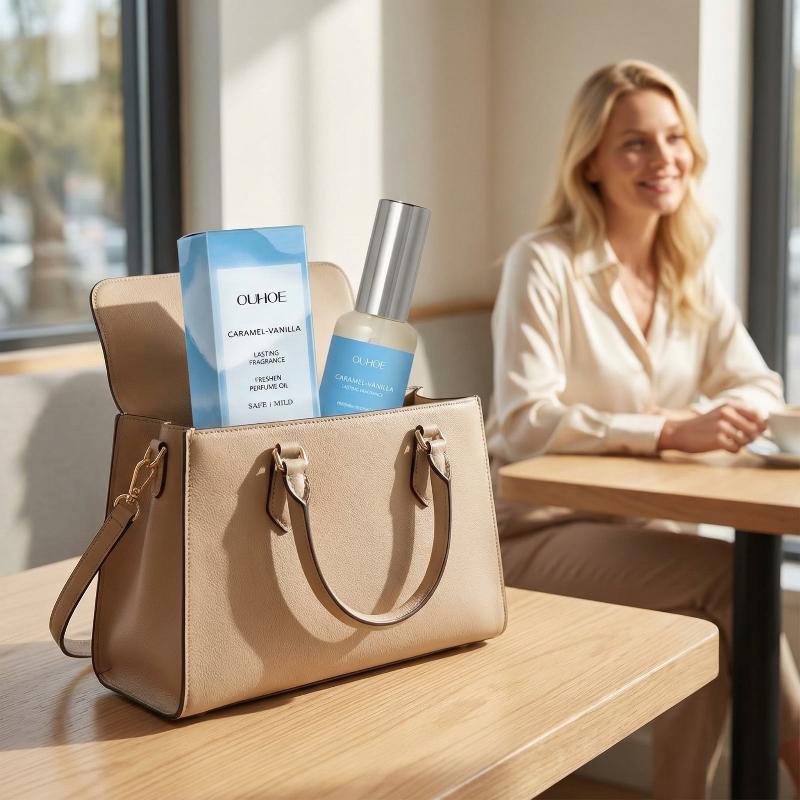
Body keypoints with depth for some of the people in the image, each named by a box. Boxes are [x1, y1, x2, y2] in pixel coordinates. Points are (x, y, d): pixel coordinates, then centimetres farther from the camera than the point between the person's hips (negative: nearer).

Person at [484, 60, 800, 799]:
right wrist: (667, 431, -30)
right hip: (535, 533, -6)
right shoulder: (545, 263, -13)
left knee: (710, 623, -22)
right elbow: (523, 424, -21)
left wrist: (731, 415, -17)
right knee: (731, 573, -22)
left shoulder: (692, 273, 7)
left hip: (639, 525, 6)